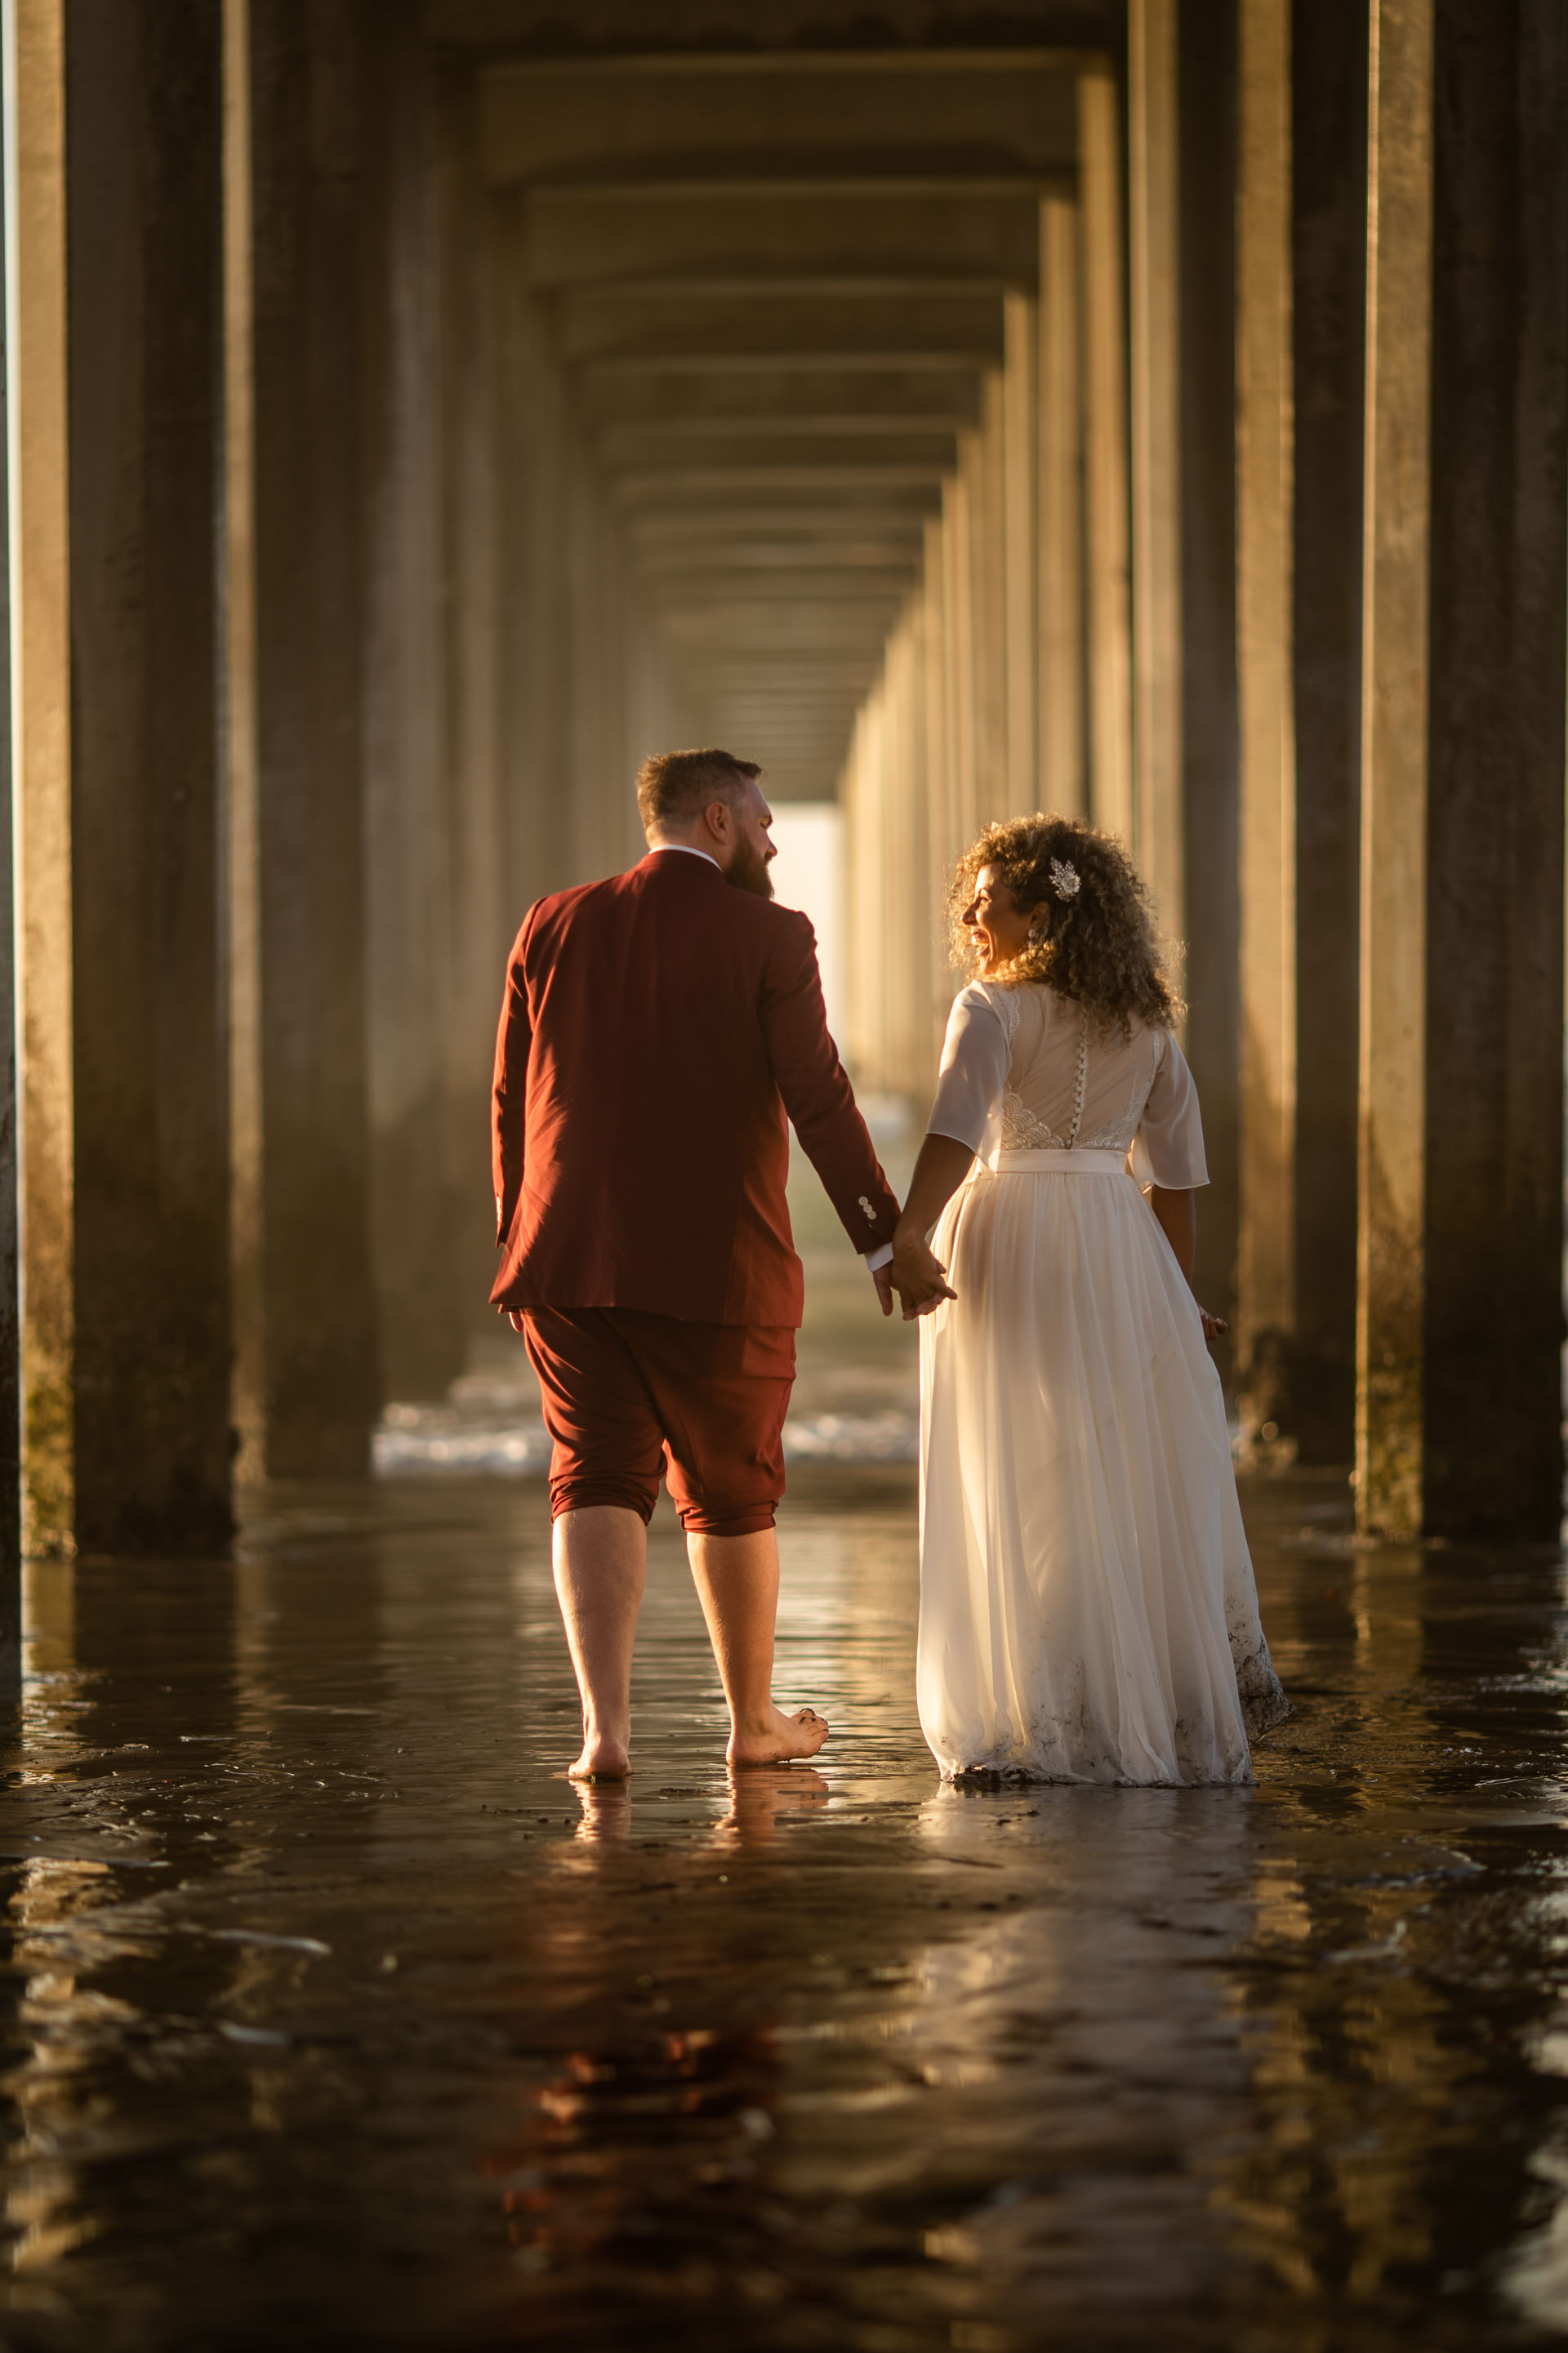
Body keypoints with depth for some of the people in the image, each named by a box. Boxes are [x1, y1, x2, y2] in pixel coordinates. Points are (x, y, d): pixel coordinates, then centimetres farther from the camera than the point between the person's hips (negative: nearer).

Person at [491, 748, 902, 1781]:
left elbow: (512, 1101, 10)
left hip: (570, 1261, 3)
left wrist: (518, 1235, 20)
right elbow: (820, 1100, -9)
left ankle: (606, 1722, -15)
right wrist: (884, 1239, -3)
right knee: (731, 1492, 13)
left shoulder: (555, 927, 6)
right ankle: (754, 1718, 27)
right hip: (717, 1269, -3)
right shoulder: (769, 938, -5)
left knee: (600, 1480, 2)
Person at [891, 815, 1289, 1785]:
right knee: (1147, 1476, 13)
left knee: (1025, 1487, 0)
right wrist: (1178, 1294, 22)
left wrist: (910, 1237, -32)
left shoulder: (994, 1009, -6)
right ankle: (1196, 1699, 19)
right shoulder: (1146, 1023, 11)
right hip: (1119, 1247, 5)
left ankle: (1049, 1726, 1)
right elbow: (1178, 1173, 14)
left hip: (1009, 1239, -5)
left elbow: (956, 1131, -23)